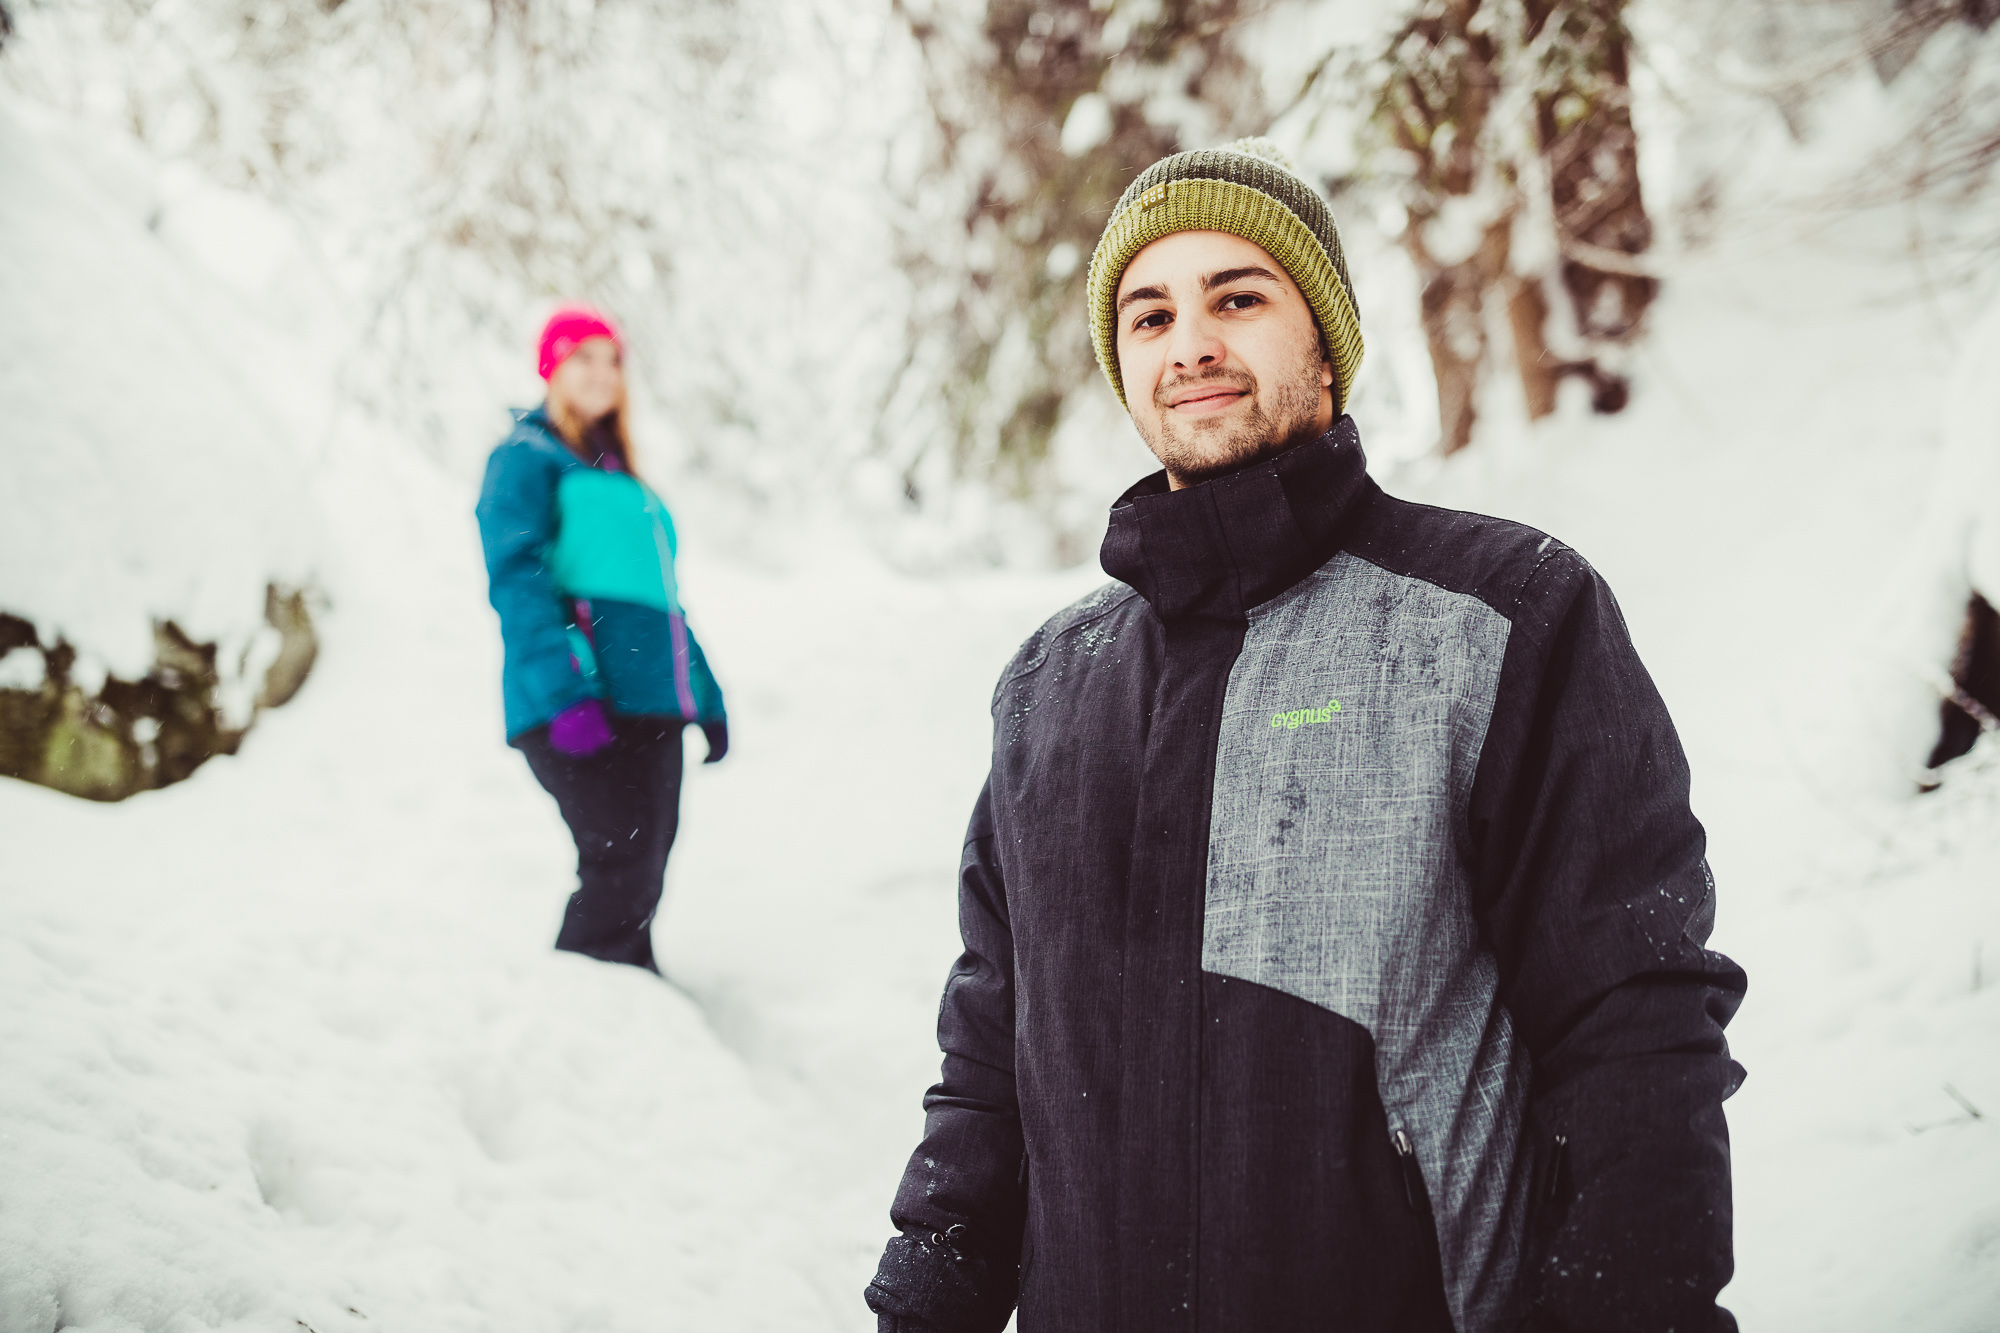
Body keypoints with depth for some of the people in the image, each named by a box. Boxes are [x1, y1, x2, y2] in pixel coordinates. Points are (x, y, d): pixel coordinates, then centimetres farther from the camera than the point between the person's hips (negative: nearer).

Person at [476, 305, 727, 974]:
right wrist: (563, 692, -24)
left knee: (642, 874, 5)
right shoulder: (526, 460, 2)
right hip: (580, 712, -8)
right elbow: (518, 581, -11)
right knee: (619, 864, -18)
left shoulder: (623, 481, 26)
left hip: (650, 708, 8)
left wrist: (705, 694, 24)